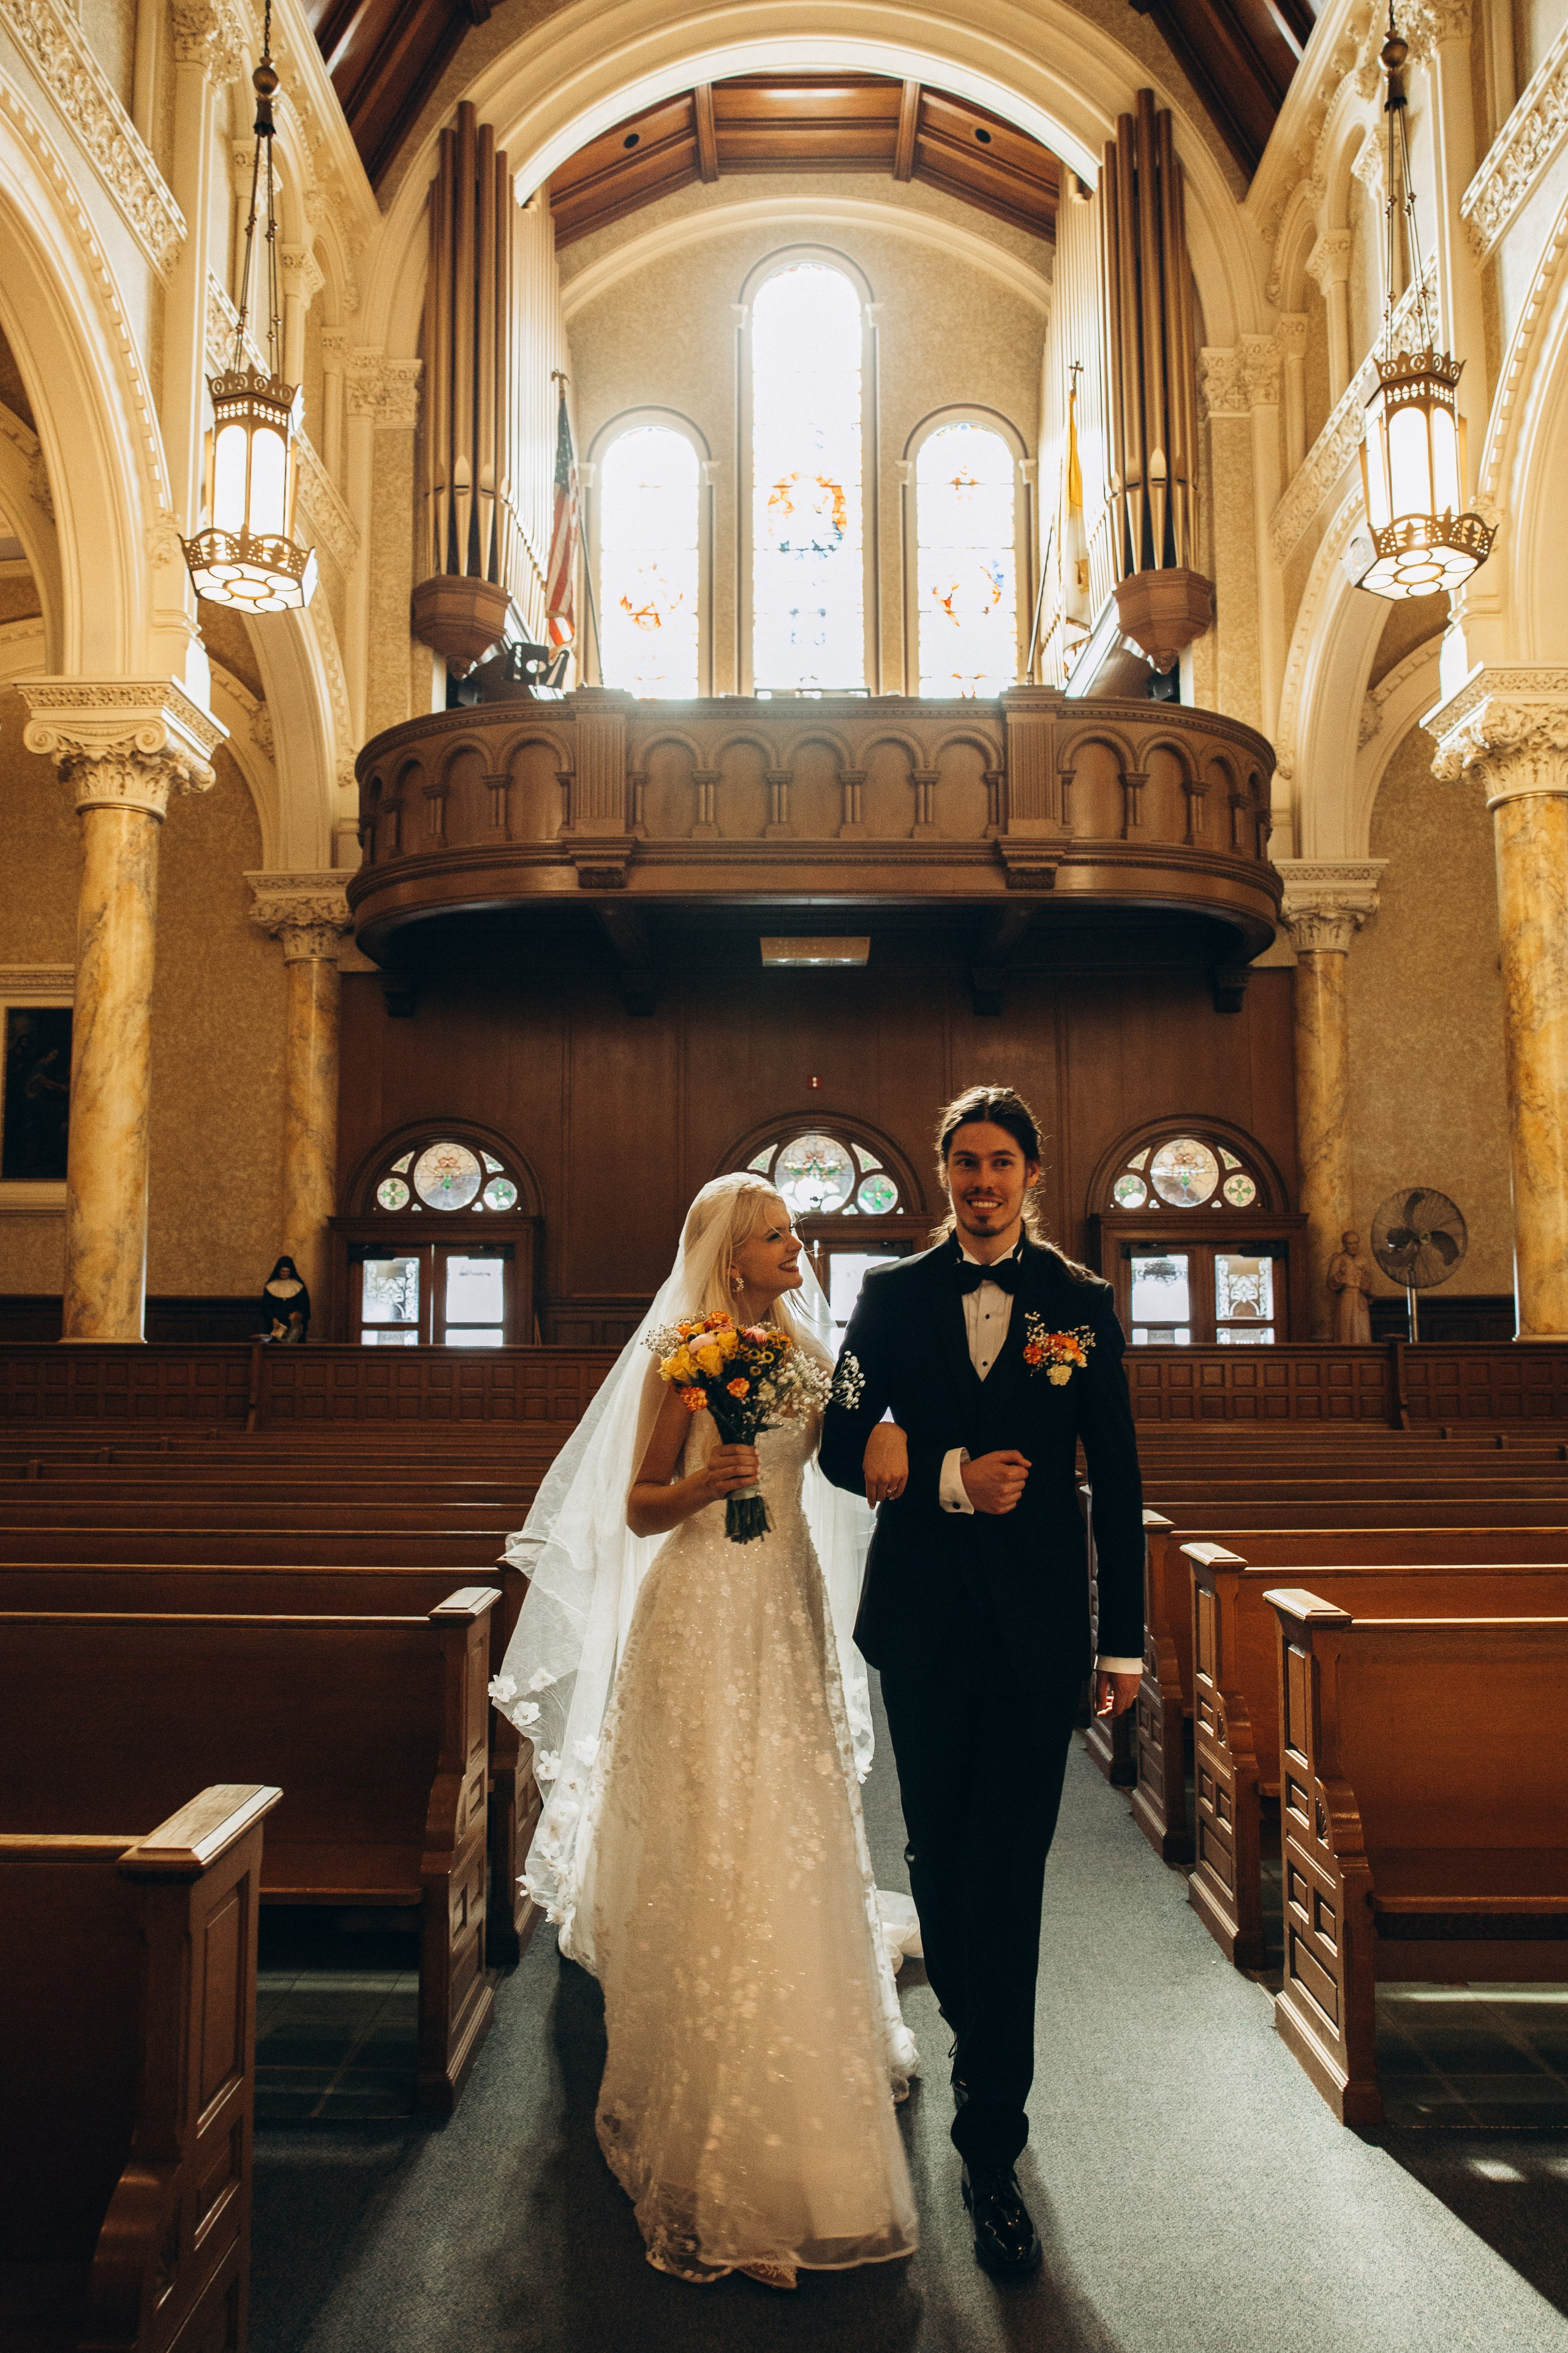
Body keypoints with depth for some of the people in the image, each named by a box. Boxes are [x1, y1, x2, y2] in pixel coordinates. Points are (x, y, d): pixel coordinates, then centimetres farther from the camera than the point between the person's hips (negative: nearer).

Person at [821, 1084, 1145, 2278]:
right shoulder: (891, 1294, 2)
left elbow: (1117, 1481, 1)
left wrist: (1125, 1640, 1)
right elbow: (845, 1448, 1)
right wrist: (949, 1479, -16)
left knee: (1009, 1876, -2)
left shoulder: (1082, 1302, 0)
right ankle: (972, 2038, 44)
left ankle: (991, 2149, 10)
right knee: (937, 1852, 17)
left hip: (1037, 1623, -2)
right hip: (923, 1617, 2)